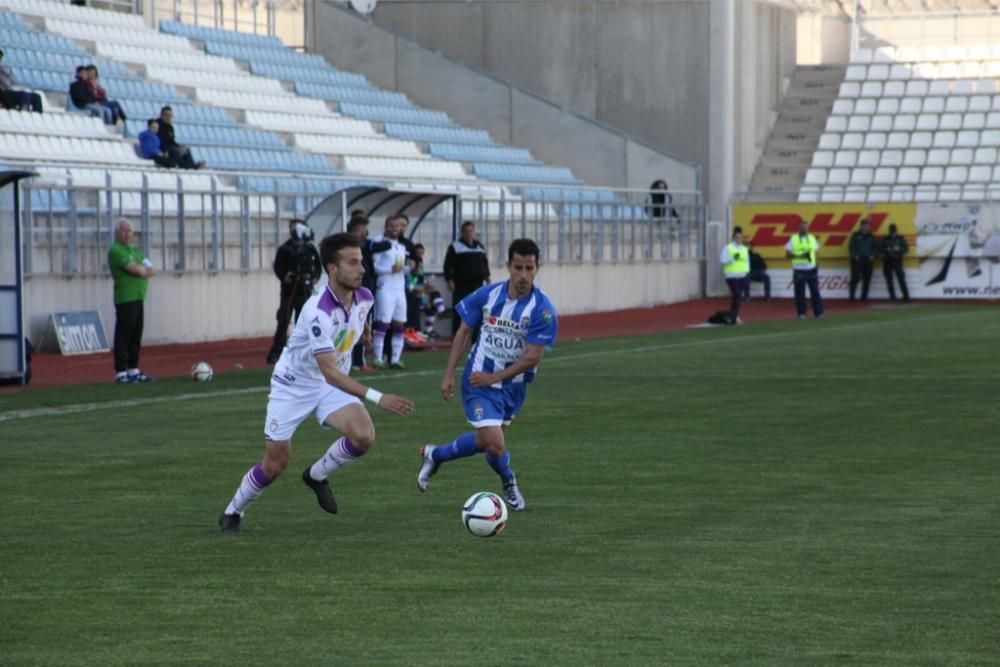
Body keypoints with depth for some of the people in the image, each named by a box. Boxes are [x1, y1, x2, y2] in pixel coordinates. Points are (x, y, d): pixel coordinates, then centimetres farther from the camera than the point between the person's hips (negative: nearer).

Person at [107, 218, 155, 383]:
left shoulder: (135, 250, 19)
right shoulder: (116, 251, -10)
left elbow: (150, 270, 12)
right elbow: (135, 269, -18)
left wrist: (143, 271, -8)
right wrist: (145, 270, 2)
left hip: (138, 298, 9)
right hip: (125, 300, -9)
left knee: (136, 336, 11)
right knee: (123, 336, -7)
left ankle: (133, 370, 17)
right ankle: (120, 373, -6)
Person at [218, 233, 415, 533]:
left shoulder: (365, 299, -11)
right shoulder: (318, 311, -33)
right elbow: (330, 373, -37)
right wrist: (377, 398, -43)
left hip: (334, 384, 5)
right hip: (293, 386, -5)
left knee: (364, 436, -21)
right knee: (275, 463, 1)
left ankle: (317, 475, 8)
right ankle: (232, 512, 28)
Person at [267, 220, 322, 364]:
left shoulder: (310, 249, 4)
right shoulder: (284, 249, -5)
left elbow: (318, 266, 11)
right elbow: (277, 267, -9)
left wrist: (314, 277, -6)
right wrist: (284, 276, -25)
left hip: (304, 291, 3)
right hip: (288, 291, -3)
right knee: (283, 322, -6)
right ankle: (275, 354, -3)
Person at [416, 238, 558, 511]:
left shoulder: (542, 309, -17)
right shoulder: (487, 295, -11)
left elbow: (532, 358, -15)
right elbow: (464, 332, 3)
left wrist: (494, 377, -14)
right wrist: (449, 374, 1)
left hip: (513, 384, 2)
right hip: (480, 381, -2)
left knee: (485, 441, 17)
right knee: (495, 445, -13)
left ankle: (435, 455, 46)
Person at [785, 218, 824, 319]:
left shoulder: (812, 238, 10)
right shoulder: (793, 239, -3)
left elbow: (816, 252, 18)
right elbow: (787, 254, -5)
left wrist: (811, 255, -2)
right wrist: (799, 256, -18)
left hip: (811, 269, 3)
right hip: (799, 270, -3)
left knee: (815, 291, 2)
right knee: (800, 293, -2)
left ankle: (818, 312, 5)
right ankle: (801, 313, 6)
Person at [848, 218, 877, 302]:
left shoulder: (871, 236, 12)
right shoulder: (856, 235, 0)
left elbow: (874, 247, 17)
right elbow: (851, 247, -2)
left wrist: (873, 255, 0)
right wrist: (855, 255, -14)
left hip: (868, 260, 5)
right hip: (857, 260, -5)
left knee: (867, 279, 3)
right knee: (855, 278, -10)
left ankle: (864, 297, 10)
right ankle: (851, 296, -6)